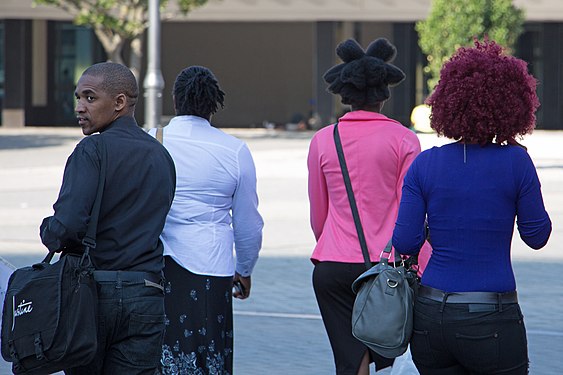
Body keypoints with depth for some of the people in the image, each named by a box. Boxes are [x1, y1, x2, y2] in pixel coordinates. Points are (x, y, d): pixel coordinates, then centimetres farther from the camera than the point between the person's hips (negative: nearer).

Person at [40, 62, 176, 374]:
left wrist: (49, 233, 2)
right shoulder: (161, 156, 12)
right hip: (146, 296, 5)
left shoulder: (93, 150, -9)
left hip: (92, 290, -5)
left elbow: (66, 226, -18)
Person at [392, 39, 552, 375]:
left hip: (430, 317, 3)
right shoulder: (515, 162, -7)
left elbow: (405, 242, -2)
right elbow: (537, 236, 3)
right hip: (490, 322, -3)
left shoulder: (425, 164, 0)